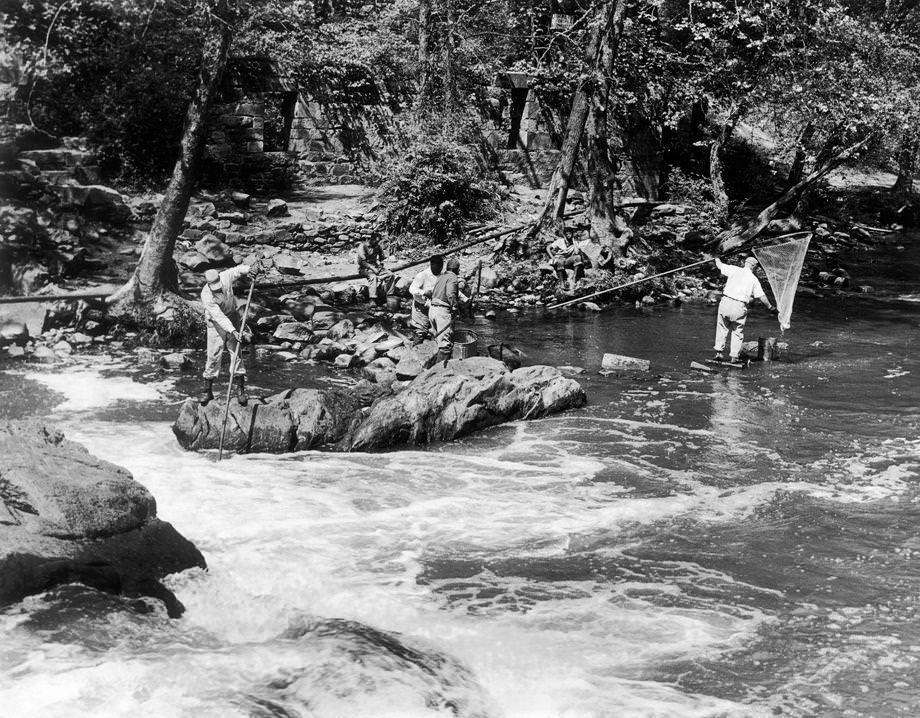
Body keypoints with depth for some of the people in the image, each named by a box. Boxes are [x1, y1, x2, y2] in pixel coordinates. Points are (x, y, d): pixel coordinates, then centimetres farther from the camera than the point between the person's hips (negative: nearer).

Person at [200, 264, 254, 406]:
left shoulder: (226, 276, -18)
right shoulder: (206, 295, -28)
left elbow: (237, 270, 4)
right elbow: (219, 317, -33)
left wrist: (247, 269, -19)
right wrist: (233, 331, -41)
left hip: (232, 316, 3)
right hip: (216, 323, -3)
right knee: (214, 355, -5)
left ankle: (240, 389, 4)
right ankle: (208, 390, 9)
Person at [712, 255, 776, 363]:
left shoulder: (734, 270, 6)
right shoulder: (754, 279, 7)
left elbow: (719, 265, 18)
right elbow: (761, 296, 6)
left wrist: (717, 258, 41)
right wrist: (770, 307, 19)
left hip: (726, 302, 1)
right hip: (739, 306, -1)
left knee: (722, 327, 14)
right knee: (737, 331, 10)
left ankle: (719, 352, 9)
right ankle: (734, 356, 7)